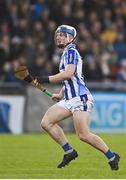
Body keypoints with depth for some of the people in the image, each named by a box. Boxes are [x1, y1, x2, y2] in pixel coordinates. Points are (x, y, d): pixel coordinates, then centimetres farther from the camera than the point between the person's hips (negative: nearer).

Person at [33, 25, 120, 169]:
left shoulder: (71, 51, -5)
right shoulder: (66, 54, 24)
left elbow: (68, 74, -20)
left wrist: (46, 79, -17)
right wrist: (60, 95, 25)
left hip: (80, 98, -10)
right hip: (69, 99, 10)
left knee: (83, 135, -18)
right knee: (46, 123, -2)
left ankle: (112, 157, -4)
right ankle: (69, 152, 1)